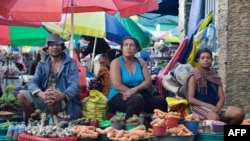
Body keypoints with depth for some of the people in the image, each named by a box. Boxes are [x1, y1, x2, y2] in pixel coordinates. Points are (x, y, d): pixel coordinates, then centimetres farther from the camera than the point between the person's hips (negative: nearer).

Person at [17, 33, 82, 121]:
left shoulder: (71, 63, -2)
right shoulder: (42, 63, 9)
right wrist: (42, 94, -28)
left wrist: (61, 96, -37)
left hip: (66, 102, -4)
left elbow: (74, 85, -14)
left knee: (52, 99, -36)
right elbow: (33, 83, -2)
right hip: (44, 98, 4)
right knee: (22, 95, -12)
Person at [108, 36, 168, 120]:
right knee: (137, 99, -38)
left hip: (139, 96, 5)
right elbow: (117, 85, -13)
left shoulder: (141, 62, 12)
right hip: (119, 97, -5)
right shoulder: (116, 63, -2)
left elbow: (148, 81, 0)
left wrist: (135, 89, -19)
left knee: (160, 101, -18)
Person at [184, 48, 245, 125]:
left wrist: (217, 108, -13)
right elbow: (190, 99, -6)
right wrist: (209, 106, -17)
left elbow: (222, 98, 9)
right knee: (214, 117, -39)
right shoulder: (194, 76, 2)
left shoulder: (216, 77, 17)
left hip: (215, 106, 5)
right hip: (199, 106, -5)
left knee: (239, 113, -20)